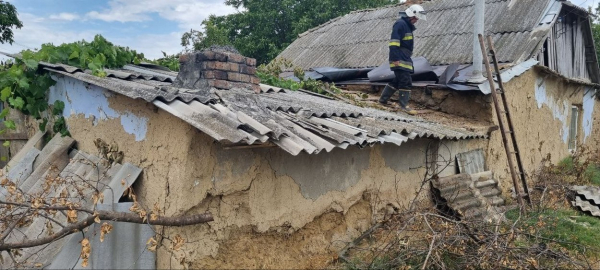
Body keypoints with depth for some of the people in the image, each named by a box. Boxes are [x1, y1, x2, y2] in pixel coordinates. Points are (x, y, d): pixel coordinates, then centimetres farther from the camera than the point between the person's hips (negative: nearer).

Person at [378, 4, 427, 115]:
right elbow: (394, 42, -20)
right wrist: (395, 58, -26)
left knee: (398, 81, 16)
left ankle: (383, 99, 24)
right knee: (406, 81, -11)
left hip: (404, 59, 10)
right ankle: (404, 105, -7)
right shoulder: (400, 24, -12)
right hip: (399, 59, -10)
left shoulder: (408, 26, 20)